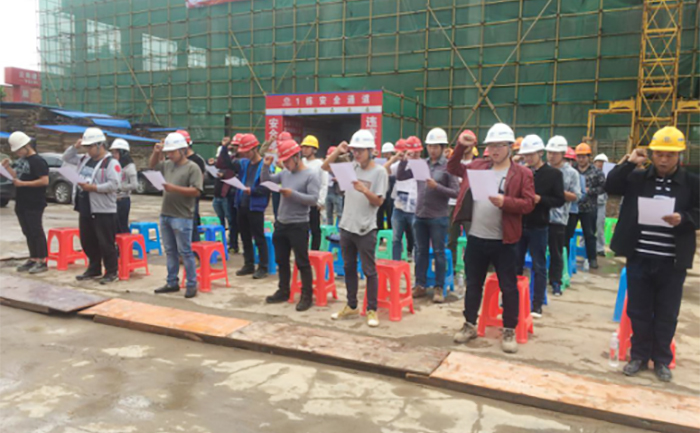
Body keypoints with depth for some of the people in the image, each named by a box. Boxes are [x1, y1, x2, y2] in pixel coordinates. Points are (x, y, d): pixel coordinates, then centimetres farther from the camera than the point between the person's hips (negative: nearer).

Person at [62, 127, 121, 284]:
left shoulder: (111, 163, -11)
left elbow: (114, 184, -21)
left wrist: (93, 187, -21)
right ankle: (94, 269, 29)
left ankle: (111, 272, 9)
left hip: (103, 211, -8)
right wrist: (75, 147, 10)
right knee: (87, 242, 16)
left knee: (106, 243, -2)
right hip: (85, 209, 8)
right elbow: (66, 158, 27)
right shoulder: (84, 159, 15)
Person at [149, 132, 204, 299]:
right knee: (170, 251, 14)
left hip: (182, 217, -7)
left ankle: (191, 285, 7)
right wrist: (156, 152, 10)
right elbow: (152, 166, 28)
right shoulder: (167, 165, 11)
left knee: (185, 252, -2)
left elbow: (196, 191, -17)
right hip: (165, 215, 7)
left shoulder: (192, 167, -9)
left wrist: (175, 188, -21)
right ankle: (172, 282, 24)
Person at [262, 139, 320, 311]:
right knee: (281, 260, 16)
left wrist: (292, 194, -25)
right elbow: (266, 181, 16)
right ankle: (283, 291, 30)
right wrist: (266, 166, 0)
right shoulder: (285, 173, 8)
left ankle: (306, 296, 11)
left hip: (298, 225, -7)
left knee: (302, 262, 0)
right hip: (281, 223, 7)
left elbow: (313, 200, -19)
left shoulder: (311, 174, -11)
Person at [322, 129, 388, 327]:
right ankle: (351, 306, 28)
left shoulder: (379, 172, -8)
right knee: (349, 268, 15)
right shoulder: (351, 166, 6)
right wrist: (338, 151, -3)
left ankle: (372, 310, 12)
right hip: (346, 226, 6)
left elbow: (379, 202, -10)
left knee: (369, 270, 1)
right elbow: (325, 166, 10)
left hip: (365, 230, -6)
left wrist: (364, 190, -26)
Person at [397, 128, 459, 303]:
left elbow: (456, 192, -9)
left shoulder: (448, 166, -5)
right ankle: (420, 285, 22)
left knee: (439, 253, 5)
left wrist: (436, 186, -20)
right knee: (420, 252, 11)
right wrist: (404, 160, -6)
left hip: (438, 217, -4)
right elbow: (400, 176, 7)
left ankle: (438, 288, 14)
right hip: (420, 215, 4)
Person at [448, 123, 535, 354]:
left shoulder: (522, 173, -2)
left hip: (504, 241, -3)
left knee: (508, 287, 5)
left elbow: (529, 203, -8)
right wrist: (460, 146, 8)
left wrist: (506, 202, -25)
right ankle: (469, 325, 27)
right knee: (473, 284, 13)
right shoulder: (477, 166, 10)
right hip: (476, 238, 4)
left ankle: (509, 331, 18)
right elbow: (453, 168, 22)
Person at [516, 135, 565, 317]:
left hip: (538, 227, -3)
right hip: (519, 224, 3)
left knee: (539, 266, 5)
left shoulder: (554, 174, -2)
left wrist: (539, 199, -19)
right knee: (515, 264, 10)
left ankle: (537, 304, 13)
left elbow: (559, 200, -4)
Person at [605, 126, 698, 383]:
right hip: (639, 258, 1)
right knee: (638, 311, 10)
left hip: (672, 262, -1)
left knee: (666, 314, 10)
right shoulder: (637, 178, 3)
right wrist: (629, 163, -13)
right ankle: (639, 356, 26)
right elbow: (610, 187, -7)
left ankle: (662, 360, 26)